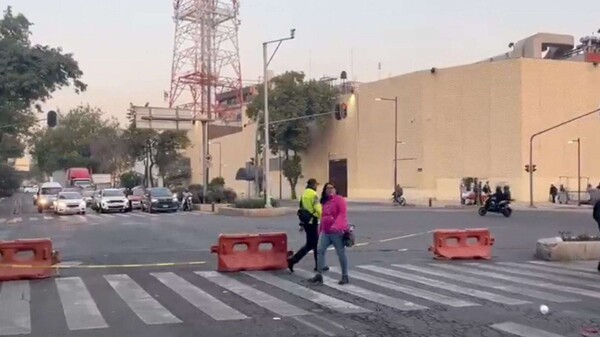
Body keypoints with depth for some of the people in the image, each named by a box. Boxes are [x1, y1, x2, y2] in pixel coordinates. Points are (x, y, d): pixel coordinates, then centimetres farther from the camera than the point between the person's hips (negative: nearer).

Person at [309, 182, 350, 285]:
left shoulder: (339, 200, -8)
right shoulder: (325, 202, 16)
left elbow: (342, 214, -20)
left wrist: (336, 225, -33)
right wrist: (321, 229, 23)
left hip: (337, 232, -7)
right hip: (325, 232, 7)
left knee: (341, 253, 2)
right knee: (320, 250, -4)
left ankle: (345, 276, 12)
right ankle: (319, 275, -2)